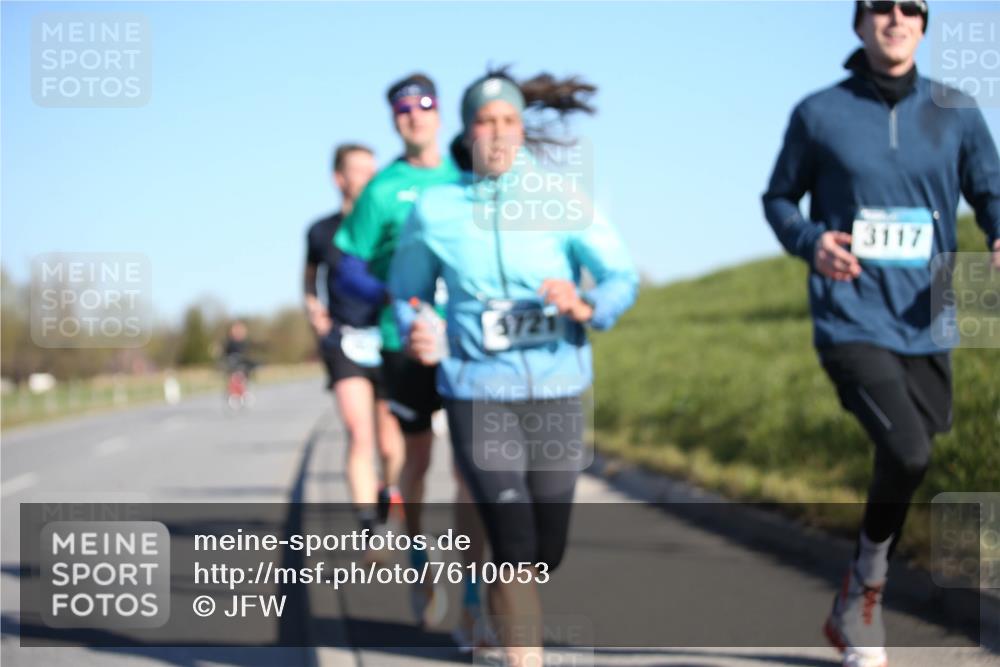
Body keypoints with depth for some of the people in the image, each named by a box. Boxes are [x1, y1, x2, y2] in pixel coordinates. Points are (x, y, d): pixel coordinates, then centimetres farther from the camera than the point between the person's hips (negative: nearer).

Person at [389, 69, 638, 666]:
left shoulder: (560, 202, -4)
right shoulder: (435, 211, -1)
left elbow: (622, 277, -10)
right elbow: (406, 290, 12)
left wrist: (585, 307, -31)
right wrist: (415, 331, -9)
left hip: (557, 391, 2)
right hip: (478, 393, -2)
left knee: (547, 553, 13)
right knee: (516, 549, -14)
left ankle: (505, 605, 48)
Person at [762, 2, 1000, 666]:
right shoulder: (819, 114, 0)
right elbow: (779, 198, 11)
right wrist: (810, 240, -10)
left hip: (925, 327, 4)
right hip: (851, 322, -4)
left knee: (905, 464, 12)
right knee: (908, 452, -24)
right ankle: (867, 582, 3)